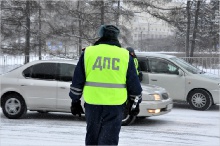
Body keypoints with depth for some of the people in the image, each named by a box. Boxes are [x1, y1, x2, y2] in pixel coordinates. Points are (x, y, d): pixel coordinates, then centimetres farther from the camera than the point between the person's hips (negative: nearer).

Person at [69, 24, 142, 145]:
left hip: (92, 103, 1)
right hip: (115, 105, -1)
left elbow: (77, 81, 5)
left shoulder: (88, 52, 4)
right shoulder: (125, 55, 3)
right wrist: (136, 103, 18)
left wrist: (75, 101, 14)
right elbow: (133, 82, 7)